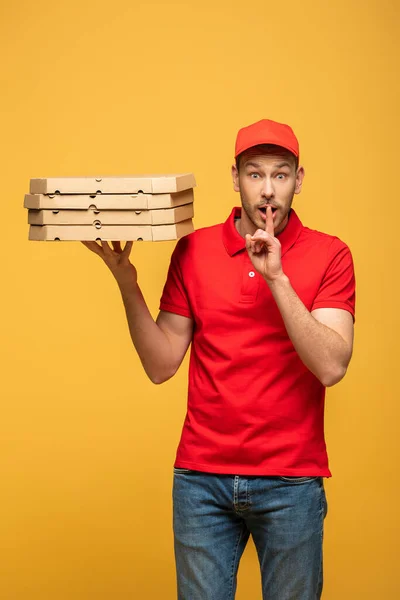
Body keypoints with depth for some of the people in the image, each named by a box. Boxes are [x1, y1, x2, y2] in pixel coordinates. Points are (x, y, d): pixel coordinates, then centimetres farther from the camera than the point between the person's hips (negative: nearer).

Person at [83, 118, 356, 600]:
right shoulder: (194, 251, 3)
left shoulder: (329, 255, -4)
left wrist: (276, 278, -22)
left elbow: (331, 366, -16)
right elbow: (161, 366, 2)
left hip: (290, 482, -1)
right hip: (202, 477, 2)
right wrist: (126, 283, -10)